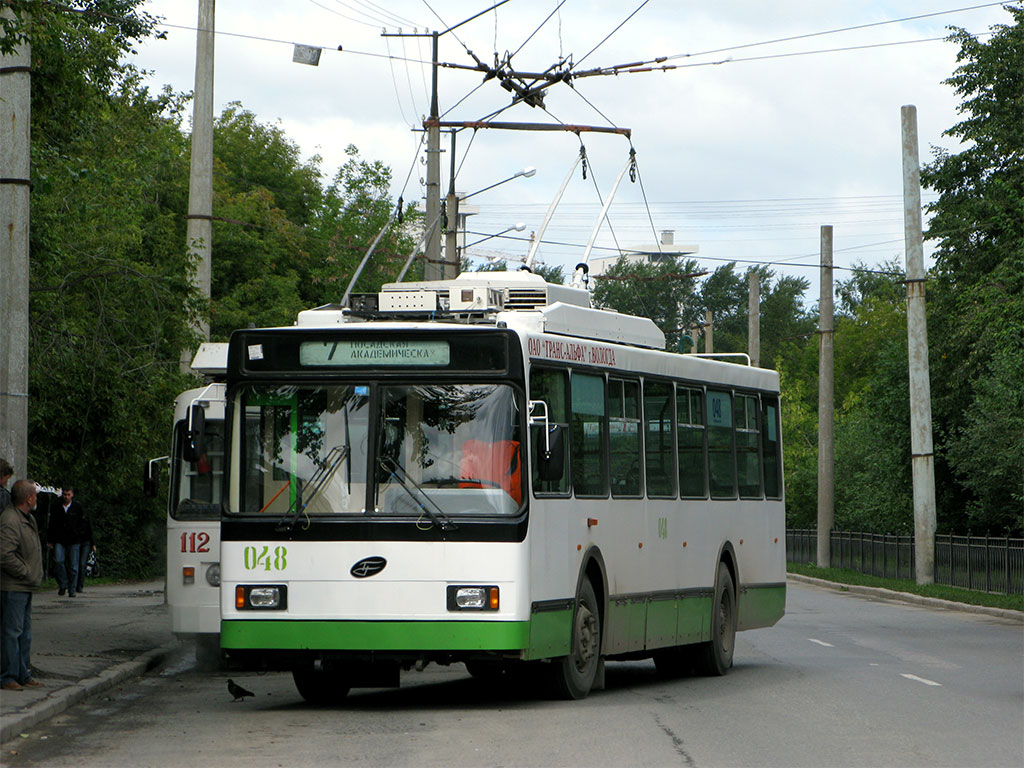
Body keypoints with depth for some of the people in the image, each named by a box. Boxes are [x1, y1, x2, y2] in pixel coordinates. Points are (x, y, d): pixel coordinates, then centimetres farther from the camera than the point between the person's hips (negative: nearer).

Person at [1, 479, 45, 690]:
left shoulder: (28, 519, 14)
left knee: (24, 633, 14)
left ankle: (23, 676, 21)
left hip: (25, 587, 10)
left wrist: (33, 575, 16)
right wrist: (26, 573, -18)